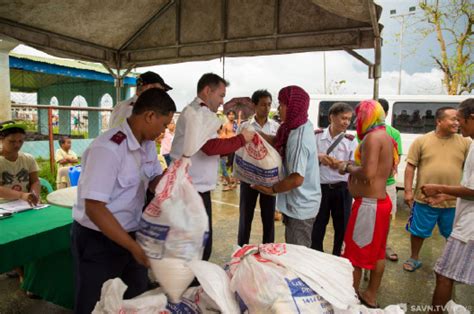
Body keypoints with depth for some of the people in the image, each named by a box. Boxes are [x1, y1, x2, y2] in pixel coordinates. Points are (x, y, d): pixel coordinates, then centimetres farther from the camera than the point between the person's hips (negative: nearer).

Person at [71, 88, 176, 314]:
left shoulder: (148, 144, -1)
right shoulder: (108, 149, -27)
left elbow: (154, 182, 9)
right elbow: (94, 208, -28)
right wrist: (134, 247, -27)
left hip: (130, 233, 8)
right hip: (98, 240, -7)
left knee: (139, 296, 23)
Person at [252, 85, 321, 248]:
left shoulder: (298, 138, -29)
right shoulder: (304, 126, 0)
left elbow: (297, 179, -31)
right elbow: (278, 142, 8)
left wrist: (272, 189, -17)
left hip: (300, 207, -9)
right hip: (300, 204, 9)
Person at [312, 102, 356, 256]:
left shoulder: (351, 140, -3)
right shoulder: (317, 135, -2)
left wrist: (341, 165, -22)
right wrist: (318, 157, -16)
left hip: (342, 189, 1)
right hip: (320, 187, 0)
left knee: (342, 227, 11)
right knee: (317, 226, 11)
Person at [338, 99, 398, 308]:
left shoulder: (373, 137, -18)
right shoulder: (386, 137, 12)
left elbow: (368, 173, -28)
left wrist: (348, 167, -11)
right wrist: (355, 166, 14)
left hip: (368, 203, -10)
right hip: (381, 201, 10)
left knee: (354, 253, 2)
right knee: (376, 251, 18)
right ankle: (370, 296, 32)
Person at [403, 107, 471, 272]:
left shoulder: (465, 142, 1)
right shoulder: (421, 141, -3)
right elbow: (410, 166, -3)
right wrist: (408, 191, -7)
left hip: (454, 201, 1)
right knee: (418, 232, 12)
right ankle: (414, 258, 33)